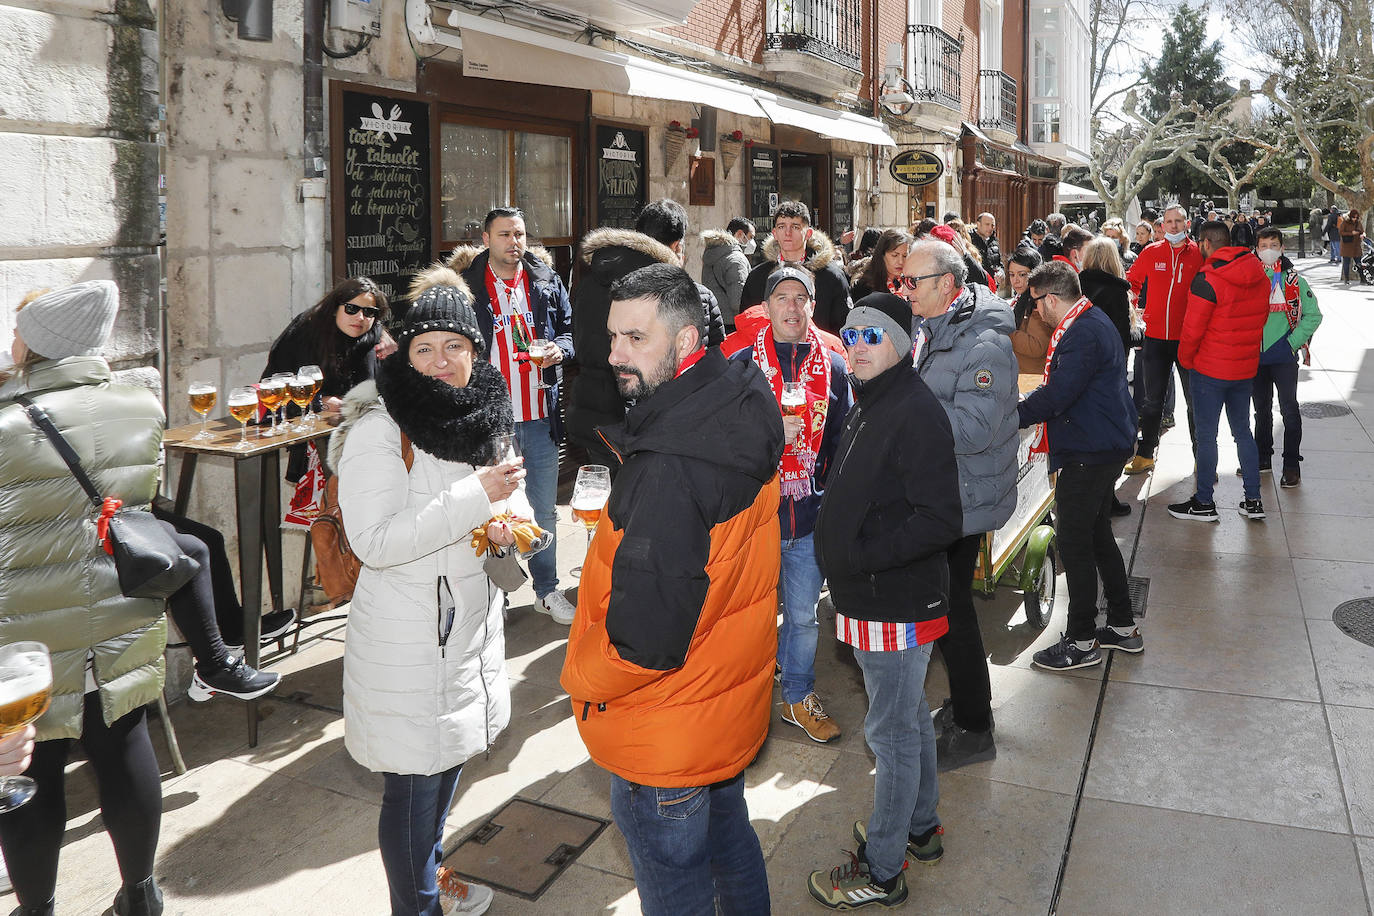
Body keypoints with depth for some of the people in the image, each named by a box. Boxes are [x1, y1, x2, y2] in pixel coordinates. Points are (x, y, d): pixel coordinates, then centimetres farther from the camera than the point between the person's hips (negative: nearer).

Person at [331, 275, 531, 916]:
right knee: (412, 782, 4)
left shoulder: (485, 417, 4)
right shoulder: (379, 429, -18)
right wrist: (477, 495, -29)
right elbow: (374, 540, -26)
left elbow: (508, 494, 19)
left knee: (449, 758, 24)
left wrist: (509, 521, -5)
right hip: (406, 639, -7)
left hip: (471, 623, 7)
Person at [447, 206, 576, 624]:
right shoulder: (466, 283, -1)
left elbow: (569, 328, 15)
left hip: (540, 413, 3)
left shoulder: (546, 280, 8)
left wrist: (560, 348, -7)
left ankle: (547, 589, 25)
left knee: (544, 508, 12)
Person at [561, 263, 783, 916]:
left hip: (667, 735, -9)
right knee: (728, 839, 30)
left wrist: (581, 677, -13)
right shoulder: (741, 409, -4)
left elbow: (645, 636, -32)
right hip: (730, 702, 9)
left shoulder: (666, 469, -34)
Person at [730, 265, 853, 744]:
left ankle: (799, 697, 29)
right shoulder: (741, 364, -1)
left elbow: (843, 443, 10)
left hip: (810, 513, 2)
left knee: (803, 615, 12)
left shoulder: (833, 367, 5)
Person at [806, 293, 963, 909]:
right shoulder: (869, 406, 11)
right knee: (909, 717, 23)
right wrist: (834, 541, 7)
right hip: (872, 599, 10)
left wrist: (862, 555, -25)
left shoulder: (917, 412, -20)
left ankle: (881, 871, 18)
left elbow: (941, 521, -26)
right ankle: (920, 827, 41)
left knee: (892, 731, 3)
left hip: (898, 605, -10)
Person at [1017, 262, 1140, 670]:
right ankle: (1123, 626, 28)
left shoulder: (1082, 334, -22)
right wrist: (1030, 406, 13)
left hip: (1089, 452, -11)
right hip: (1107, 443, 11)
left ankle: (1081, 640, 6)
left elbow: (1057, 395, -26)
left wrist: (1011, 416, -18)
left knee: (1073, 540, -3)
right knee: (1097, 532, 18)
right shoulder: (1094, 321, 13)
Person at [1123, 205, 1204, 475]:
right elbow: (1131, 282, 15)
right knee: (1152, 400, 11)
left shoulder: (1199, 254, -2)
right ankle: (1145, 455, 21)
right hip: (1155, 338, 2)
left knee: (1195, 400, 7)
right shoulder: (1150, 254, 4)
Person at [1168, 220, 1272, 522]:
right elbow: (1261, 318, 11)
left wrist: (1185, 360, -1)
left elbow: (1193, 328, -16)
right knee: (1243, 430, 16)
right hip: (1246, 368, 7)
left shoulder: (1207, 279, -18)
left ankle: (1204, 503, 9)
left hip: (1210, 370, -7)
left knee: (1206, 435, 2)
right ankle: (1253, 500, 19)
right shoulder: (1260, 276, 4)